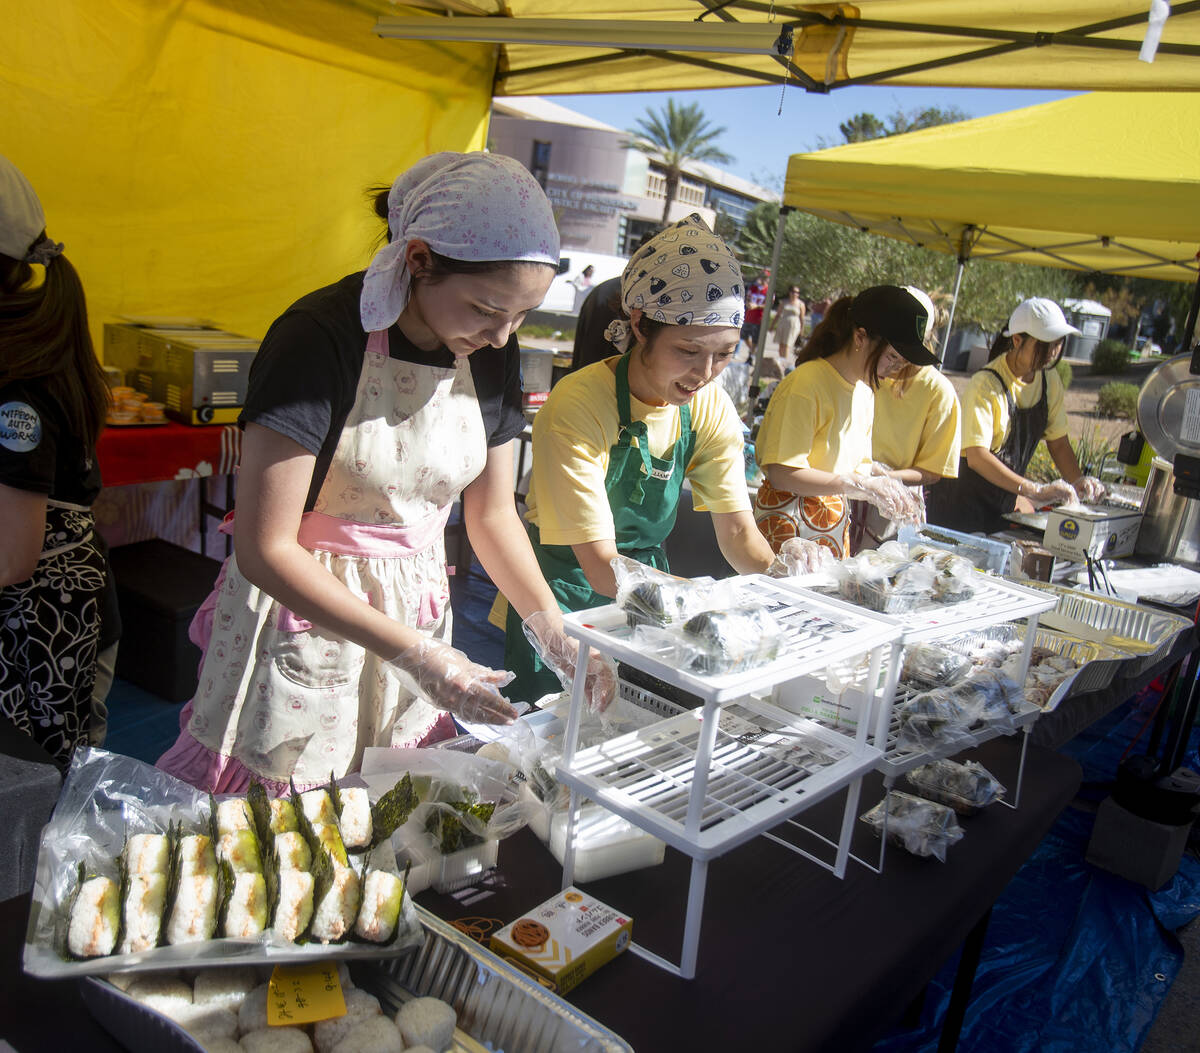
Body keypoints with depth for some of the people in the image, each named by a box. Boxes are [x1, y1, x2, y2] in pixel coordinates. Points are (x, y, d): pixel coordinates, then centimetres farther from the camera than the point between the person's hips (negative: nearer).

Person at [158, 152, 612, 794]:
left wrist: (552, 624, -5)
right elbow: (264, 548, -21)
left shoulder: (491, 354, -3)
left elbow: (491, 512, 7)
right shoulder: (321, 338, -21)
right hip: (302, 608, -4)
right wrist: (411, 653, -25)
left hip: (416, 609, 5)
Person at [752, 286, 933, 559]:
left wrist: (882, 487, -5)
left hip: (836, 524, 8)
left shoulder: (865, 391, 10)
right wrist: (858, 485, -23)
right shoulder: (806, 384, -16)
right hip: (787, 523, -8)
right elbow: (782, 473, -22)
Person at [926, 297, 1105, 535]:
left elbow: (1058, 442, 10)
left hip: (1004, 502, 7)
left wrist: (1077, 481, -8)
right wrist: (1035, 491, -32)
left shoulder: (1049, 380, 3)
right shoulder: (986, 385, -20)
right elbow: (976, 457, -28)